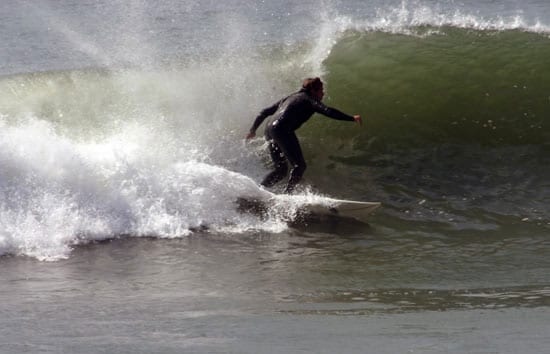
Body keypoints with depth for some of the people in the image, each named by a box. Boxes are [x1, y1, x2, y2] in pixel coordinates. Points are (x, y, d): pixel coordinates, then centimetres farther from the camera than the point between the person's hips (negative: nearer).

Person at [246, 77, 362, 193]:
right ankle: (287, 194, -18)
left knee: (281, 169, 16)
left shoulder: (290, 97, 30)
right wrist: (352, 118, -12)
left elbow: (264, 112, 31)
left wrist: (253, 130, 38)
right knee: (299, 165, -6)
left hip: (269, 129, 8)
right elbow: (327, 111, -10)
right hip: (283, 130, -8)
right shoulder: (309, 99, 8)